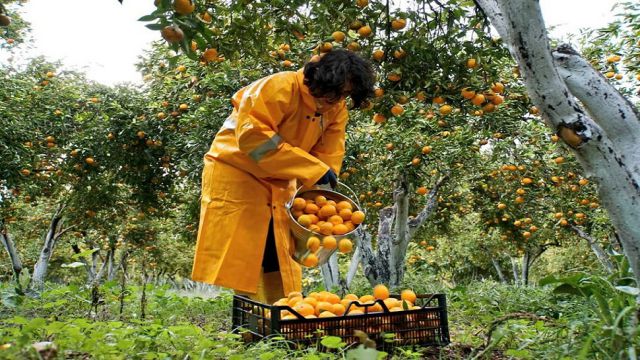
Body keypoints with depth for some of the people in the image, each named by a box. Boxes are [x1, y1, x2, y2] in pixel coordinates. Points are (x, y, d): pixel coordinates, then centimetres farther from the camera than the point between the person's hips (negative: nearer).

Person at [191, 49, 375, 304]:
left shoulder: (337, 110, -1)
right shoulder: (279, 88, -23)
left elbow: (328, 158, -3)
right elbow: (251, 135, -34)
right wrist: (312, 169, -35)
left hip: (280, 183, 7)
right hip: (236, 174, -7)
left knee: (281, 259, 11)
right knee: (236, 260, -5)